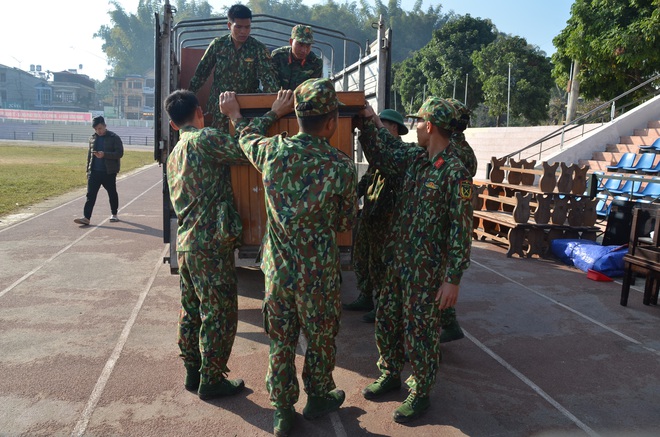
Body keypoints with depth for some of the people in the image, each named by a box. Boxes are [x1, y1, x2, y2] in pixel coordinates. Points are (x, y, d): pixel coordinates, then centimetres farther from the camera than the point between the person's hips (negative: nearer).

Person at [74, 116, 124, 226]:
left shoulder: (114, 138, -4)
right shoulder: (92, 138, 12)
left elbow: (120, 153, -11)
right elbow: (89, 155, 19)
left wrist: (104, 154, -23)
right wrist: (88, 170, 14)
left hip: (109, 172, -3)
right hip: (94, 172, 4)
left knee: (112, 193, 11)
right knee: (90, 195, -5)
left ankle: (114, 214, 28)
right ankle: (86, 217, -10)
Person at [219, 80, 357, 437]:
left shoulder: (273, 151, -8)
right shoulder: (341, 166, -14)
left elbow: (246, 138, 16)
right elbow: (346, 223, -2)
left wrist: (274, 112, 32)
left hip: (277, 269, 3)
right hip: (319, 273, -2)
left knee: (281, 341, 15)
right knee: (320, 339, 19)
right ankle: (319, 398, 39)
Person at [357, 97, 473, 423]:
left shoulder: (455, 173, -18)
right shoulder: (414, 157, 4)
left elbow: (461, 229, -18)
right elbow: (382, 152, 19)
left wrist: (453, 278, -18)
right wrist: (370, 120, 11)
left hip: (427, 269, -7)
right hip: (398, 260, 7)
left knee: (420, 332, 6)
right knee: (386, 319, 17)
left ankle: (420, 393, 26)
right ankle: (390, 375, 38)